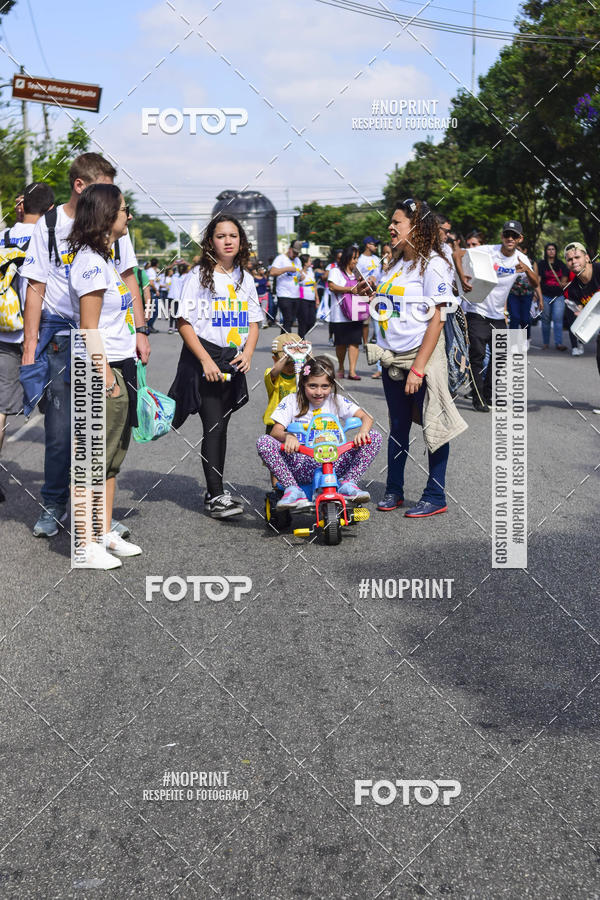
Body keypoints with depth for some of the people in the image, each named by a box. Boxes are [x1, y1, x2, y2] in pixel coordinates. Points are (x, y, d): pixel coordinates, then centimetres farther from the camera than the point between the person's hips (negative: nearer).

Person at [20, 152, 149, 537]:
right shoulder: (49, 226, -1)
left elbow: (129, 279, 13)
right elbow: (36, 289, 0)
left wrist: (140, 330, 5)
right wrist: (30, 348, -4)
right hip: (62, 336, -2)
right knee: (61, 429, -1)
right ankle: (54, 506, 16)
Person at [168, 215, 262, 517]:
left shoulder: (245, 279, 11)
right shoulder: (200, 276, -5)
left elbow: (254, 321, 13)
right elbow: (184, 322, -9)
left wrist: (247, 353, -4)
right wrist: (205, 359, -16)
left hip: (233, 362, 5)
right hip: (203, 360, -5)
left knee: (221, 426, 11)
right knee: (213, 426, -10)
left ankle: (215, 492, 19)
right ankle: (216, 495, -8)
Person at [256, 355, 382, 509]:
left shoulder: (336, 401, 6)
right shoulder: (292, 401, 2)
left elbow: (366, 417, -2)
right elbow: (276, 431, -8)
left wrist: (362, 432, -27)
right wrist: (288, 436, -33)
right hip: (302, 464, -1)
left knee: (374, 438, -14)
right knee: (263, 442, -26)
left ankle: (347, 484, -15)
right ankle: (293, 491, -25)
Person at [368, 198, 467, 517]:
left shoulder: (432, 265, -11)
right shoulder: (392, 264, 13)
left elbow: (436, 319, -16)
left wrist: (419, 367, -19)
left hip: (422, 355, -7)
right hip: (392, 358, 7)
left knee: (433, 425, -1)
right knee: (398, 425, 13)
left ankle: (435, 497, 6)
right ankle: (393, 490, 22)